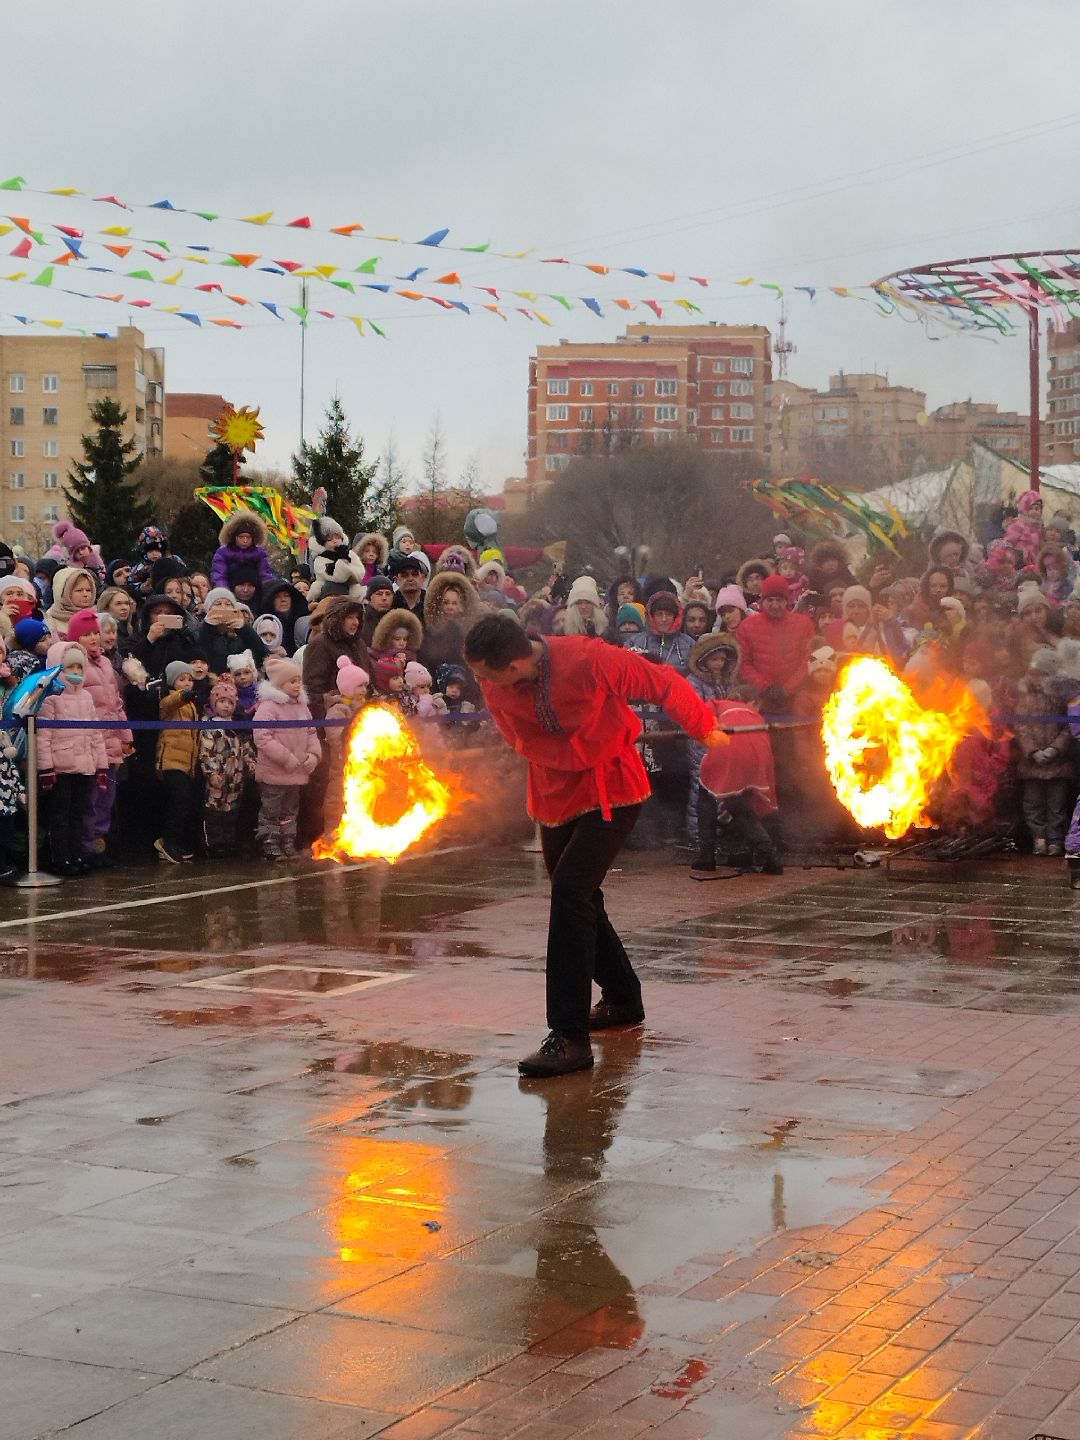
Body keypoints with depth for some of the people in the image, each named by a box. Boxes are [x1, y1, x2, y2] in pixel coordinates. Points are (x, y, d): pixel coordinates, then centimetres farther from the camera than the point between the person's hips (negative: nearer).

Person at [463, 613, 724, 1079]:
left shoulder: (589, 660, -28)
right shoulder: (494, 689, -13)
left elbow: (663, 682, -14)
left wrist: (704, 728, 1)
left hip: (611, 791, -6)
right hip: (555, 794, 6)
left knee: (571, 889, -21)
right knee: (579, 900, 16)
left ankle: (571, 1038, -21)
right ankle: (622, 1000, 40)